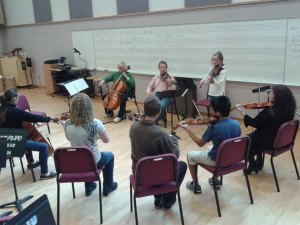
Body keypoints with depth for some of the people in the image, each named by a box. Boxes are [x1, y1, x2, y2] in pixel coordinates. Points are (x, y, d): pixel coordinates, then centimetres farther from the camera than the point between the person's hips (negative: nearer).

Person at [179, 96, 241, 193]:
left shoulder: (213, 128, -28)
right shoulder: (236, 123, -11)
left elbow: (200, 143, -15)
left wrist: (187, 129, -7)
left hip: (217, 160, -6)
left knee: (190, 155, 14)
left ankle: (195, 185, 25)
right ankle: (216, 179, 39)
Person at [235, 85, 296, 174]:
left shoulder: (269, 112, -31)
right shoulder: (288, 110, -8)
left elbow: (254, 123, -19)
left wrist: (241, 111, -12)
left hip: (270, 142, -8)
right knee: (253, 136, 31)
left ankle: (252, 166, 26)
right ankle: (259, 163, 37)